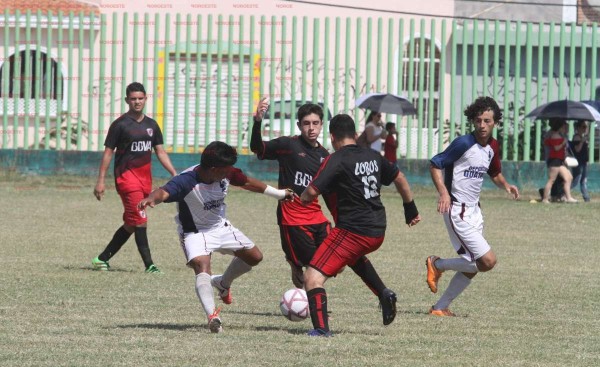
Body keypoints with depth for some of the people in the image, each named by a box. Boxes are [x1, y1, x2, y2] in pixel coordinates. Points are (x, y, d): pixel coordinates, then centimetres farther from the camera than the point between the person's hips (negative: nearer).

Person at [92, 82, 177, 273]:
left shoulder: (151, 125, 13)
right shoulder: (120, 125, -4)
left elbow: (160, 152, 17)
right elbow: (108, 152, -3)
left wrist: (174, 173, 4)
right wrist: (100, 181, -7)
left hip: (145, 177, 7)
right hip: (126, 176, -7)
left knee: (131, 224, 11)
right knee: (140, 221, -16)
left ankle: (102, 258, 22)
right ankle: (149, 264, -17)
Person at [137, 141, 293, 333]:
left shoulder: (226, 173, -15)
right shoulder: (186, 182, -34)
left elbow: (246, 182, 4)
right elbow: (165, 192, -53)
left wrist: (279, 194, 16)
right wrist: (152, 198, -78)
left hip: (221, 227, 7)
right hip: (195, 231, -7)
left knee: (254, 256, 14)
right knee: (202, 267, -31)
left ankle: (222, 283, 39)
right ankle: (212, 315, -41)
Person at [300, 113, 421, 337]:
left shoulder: (336, 160, -12)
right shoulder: (373, 157, 10)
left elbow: (312, 192, -20)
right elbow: (399, 178, 25)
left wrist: (304, 198, 4)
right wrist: (411, 209, 40)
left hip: (351, 232, -8)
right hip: (378, 232, 8)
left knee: (313, 277, -9)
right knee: (355, 256, 39)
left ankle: (321, 328, -22)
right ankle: (385, 296, 26)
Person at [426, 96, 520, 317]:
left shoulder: (492, 146, 8)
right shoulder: (464, 143, -15)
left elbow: (495, 173, 24)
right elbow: (435, 165, -13)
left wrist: (505, 185, 2)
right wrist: (443, 192, -28)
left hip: (473, 210, 9)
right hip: (457, 211, -9)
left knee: (472, 267, 11)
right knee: (488, 261, -14)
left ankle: (441, 307, 21)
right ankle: (438, 264, 4)